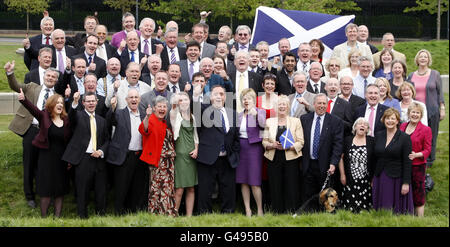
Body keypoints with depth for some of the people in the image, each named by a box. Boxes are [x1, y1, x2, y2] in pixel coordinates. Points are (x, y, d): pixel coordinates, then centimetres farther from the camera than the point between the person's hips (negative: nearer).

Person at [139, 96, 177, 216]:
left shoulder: (167, 122, 17)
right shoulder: (151, 120, -6)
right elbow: (143, 130, -29)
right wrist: (147, 116, -45)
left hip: (169, 160, 7)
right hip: (157, 159, -7)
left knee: (169, 186, 9)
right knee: (157, 185, -6)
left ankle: (170, 212, 14)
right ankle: (155, 212, -1)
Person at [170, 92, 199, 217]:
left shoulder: (192, 117, 15)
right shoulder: (175, 115, -1)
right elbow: (172, 113, -26)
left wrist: (196, 149, 4)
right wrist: (174, 103, -46)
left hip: (191, 155, 6)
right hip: (180, 154, -6)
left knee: (191, 189, 6)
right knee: (179, 190, -10)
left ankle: (189, 216, 12)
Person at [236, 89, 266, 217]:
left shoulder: (260, 112, -3)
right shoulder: (239, 115, 14)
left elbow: (263, 124, -22)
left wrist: (255, 114, -37)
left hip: (254, 147, -5)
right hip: (240, 147, 6)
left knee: (254, 182, -7)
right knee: (243, 181, 5)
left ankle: (260, 210, 3)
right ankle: (247, 209, 11)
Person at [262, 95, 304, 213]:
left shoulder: (296, 121, 6)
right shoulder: (269, 121, 12)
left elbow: (301, 142, 1)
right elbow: (264, 142, 10)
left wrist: (288, 147, -15)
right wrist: (272, 145, -11)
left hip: (291, 159, -1)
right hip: (274, 160, 2)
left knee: (291, 189, -4)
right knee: (275, 188, 1)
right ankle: (277, 212, 9)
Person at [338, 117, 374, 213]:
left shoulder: (372, 141, 5)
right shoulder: (347, 140, 8)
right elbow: (341, 158, 9)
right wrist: (342, 175, 3)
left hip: (366, 181, 0)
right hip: (350, 180, 1)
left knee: (364, 206, -4)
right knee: (350, 206, -3)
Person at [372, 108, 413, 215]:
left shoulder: (404, 138, -5)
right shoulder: (378, 136, 8)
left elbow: (407, 163, -8)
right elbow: (374, 159, 12)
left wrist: (406, 183, -12)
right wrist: (372, 179, 10)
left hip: (396, 179, -4)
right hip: (380, 179, 4)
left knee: (397, 209, 0)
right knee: (382, 209, 7)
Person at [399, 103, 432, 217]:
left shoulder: (426, 129, -4)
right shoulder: (402, 126, 9)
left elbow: (427, 149, -4)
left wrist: (416, 155, -21)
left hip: (418, 165, -4)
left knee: (418, 194, 0)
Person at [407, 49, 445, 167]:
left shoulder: (435, 74, 4)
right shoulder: (411, 76, 9)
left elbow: (440, 92, 4)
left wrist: (442, 109, -1)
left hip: (432, 111, -2)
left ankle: (429, 160, 15)